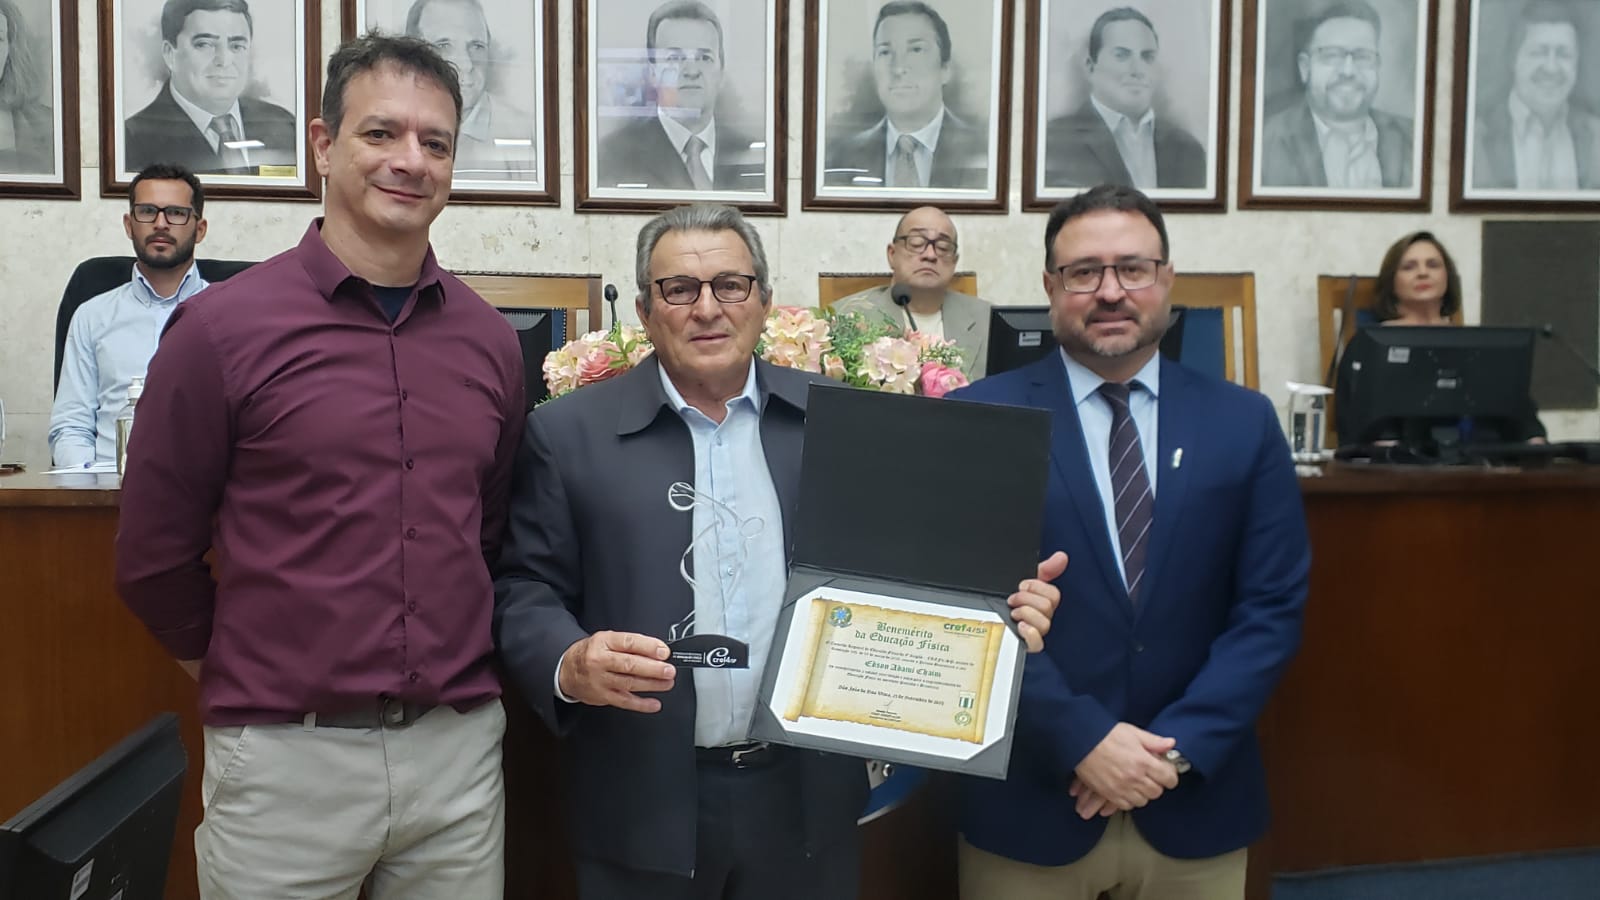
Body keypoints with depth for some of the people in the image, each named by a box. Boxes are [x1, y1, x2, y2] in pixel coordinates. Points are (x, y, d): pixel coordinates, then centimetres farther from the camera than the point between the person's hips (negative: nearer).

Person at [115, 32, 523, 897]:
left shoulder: (489, 340, 3)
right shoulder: (222, 327, -8)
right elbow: (154, 556, -1)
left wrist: (451, 668, 13)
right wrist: (247, 674, 9)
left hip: (460, 747, 4)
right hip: (286, 757, -3)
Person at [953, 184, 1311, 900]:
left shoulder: (1244, 423, 2)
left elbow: (1273, 606, -1)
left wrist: (1177, 746, -11)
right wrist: (1081, 740, -15)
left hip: (1196, 803, 2)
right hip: (1028, 799, -2)